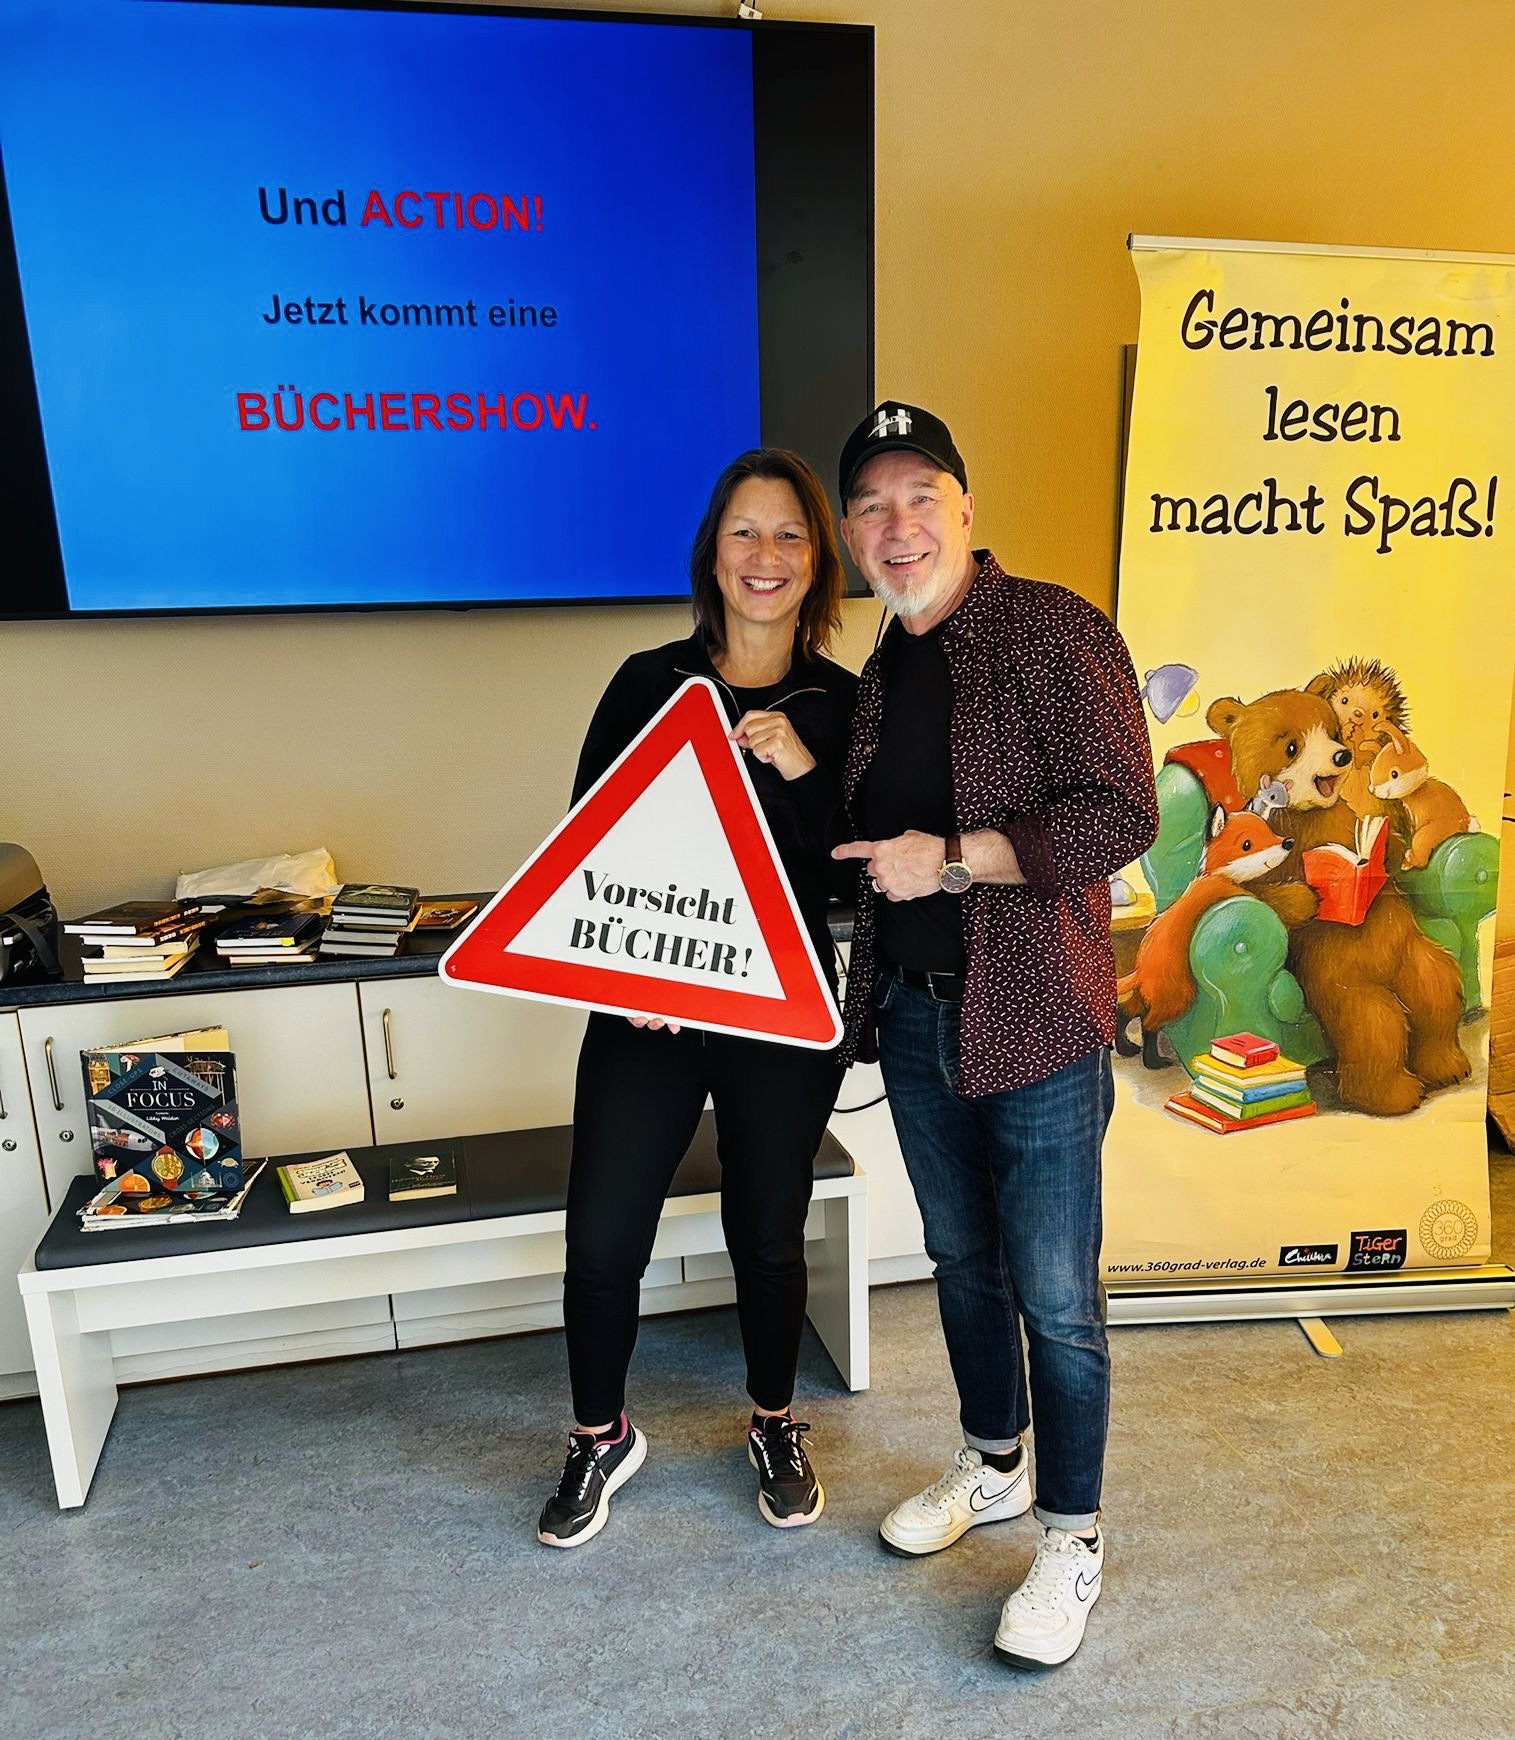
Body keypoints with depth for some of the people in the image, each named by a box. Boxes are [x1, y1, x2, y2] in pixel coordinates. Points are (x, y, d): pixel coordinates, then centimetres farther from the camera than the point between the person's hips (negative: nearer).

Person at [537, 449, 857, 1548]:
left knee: (769, 1236, 14)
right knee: (602, 1242, 4)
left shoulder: (845, 704, 0)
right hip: (646, 1008, 0)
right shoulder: (650, 684, 0)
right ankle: (602, 1440, 33)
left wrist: (805, 771, -20)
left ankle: (777, 1426, 42)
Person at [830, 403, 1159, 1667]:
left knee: (1055, 1297, 3)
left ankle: (1073, 1541, 25)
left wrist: (953, 857, -21)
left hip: (1035, 1021, -7)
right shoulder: (883, 675, 12)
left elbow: (1122, 815, -18)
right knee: (962, 1260, 20)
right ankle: (995, 1467, 42)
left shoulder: (1054, 632, -10)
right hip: (914, 1016, 7)